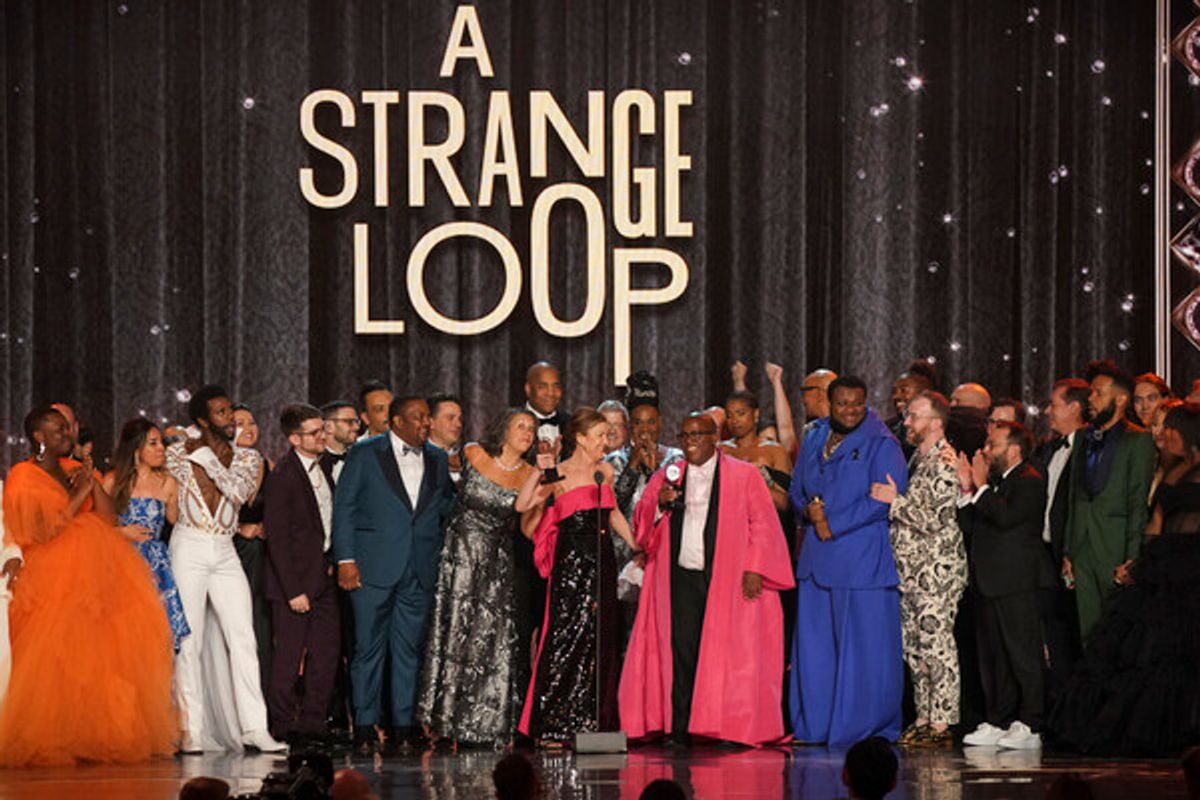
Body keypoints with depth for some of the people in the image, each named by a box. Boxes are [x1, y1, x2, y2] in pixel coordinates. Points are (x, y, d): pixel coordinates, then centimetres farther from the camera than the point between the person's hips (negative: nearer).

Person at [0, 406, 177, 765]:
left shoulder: (74, 470, 17)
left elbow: (108, 517, 11)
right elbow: (44, 529, -13)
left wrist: (94, 483, -3)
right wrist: (79, 495, -9)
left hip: (96, 574, 6)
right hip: (54, 579, -6)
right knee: (56, 664, -10)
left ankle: (99, 737, 1)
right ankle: (50, 742, -6)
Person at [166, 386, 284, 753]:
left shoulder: (247, 457, 8)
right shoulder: (178, 453, 3)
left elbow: (239, 491, -11)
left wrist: (206, 457, -9)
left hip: (226, 553, 3)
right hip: (189, 549, -3)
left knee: (243, 639, -5)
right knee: (189, 641, -4)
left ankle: (254, 727, -5)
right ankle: (191, 731, -1)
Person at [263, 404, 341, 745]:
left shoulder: (323, 467, 9)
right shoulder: (282, 477, -15)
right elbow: (277, 538, -16)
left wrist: (332, 561, 8)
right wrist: (293, 590, -18)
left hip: (323, 576, 8)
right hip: (295, 579, -8)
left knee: (327, 651, 8)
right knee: (289, 656, -3)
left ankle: (313, 723, 16)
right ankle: (282, 726, 6)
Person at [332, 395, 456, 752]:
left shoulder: (437, 460, 14)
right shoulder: (365, 454, 2)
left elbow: (447, 509, 20)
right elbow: (343, 508, -1)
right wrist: (345, 559, -8)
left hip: (420, 571, 4)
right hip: (374, 567, -3)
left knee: (410, 649, 4)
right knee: (369, 646, -2)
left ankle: (405, 723, 9)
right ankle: (364, 725, 4)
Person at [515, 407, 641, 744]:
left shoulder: (605, 471, 12)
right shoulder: (561, 474, -3)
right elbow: (522, 505, -12)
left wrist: (635, 545, 20)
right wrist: (538, 473, -22)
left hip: (602, 562, 5)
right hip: (570, 563, -5)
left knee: (601, 640, 3)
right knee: (567, 638, -7)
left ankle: (592, 722, 8)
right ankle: (552, 726, -3)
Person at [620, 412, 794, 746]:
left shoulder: (743, 475, 6)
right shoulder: (667, 478, 15)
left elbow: (763, 524, 2)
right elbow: (641, 526, 12)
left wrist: (754, 568, -8)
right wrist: (659, 505, -9)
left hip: (727, 578, -2)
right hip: (681, 577, 2)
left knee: (725, 650, -5)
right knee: (681, 648, -6)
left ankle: (728, 728, 0)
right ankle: (679, 727, -4)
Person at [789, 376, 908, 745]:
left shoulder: (881, 445, -5)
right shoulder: (814, 441, 13)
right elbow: (797, 488, 21)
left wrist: (834, 524, -13)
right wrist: (810, 508, -3)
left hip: (863, 558, -6)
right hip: (818, 558, 6)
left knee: (863, 643, -3)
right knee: (815, 643, 6)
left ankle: (862, 725, 4)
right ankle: (817, 725, 12)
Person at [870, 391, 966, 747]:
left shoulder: (944, 462, -13)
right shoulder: (917, 458, 17)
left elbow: (935, 519, -18)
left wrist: (894, 502, -16)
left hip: (937, 568, -10)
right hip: (911, 567, 10)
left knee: (936, 643, -8)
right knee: (914, 645, 10)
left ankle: (941, 723, -7)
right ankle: (924, 716, 15)